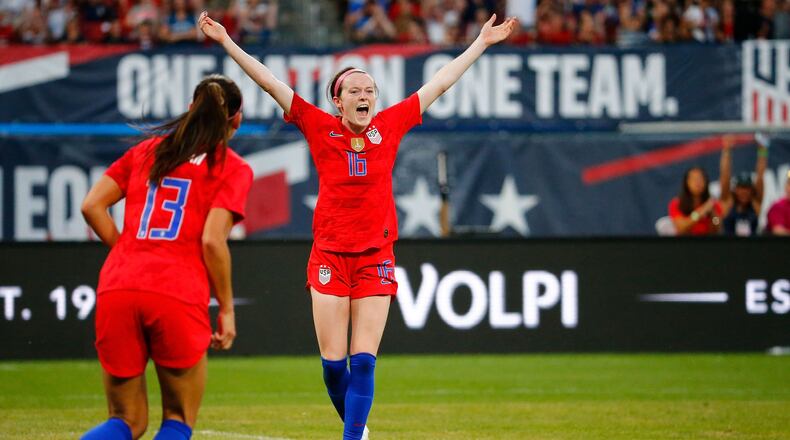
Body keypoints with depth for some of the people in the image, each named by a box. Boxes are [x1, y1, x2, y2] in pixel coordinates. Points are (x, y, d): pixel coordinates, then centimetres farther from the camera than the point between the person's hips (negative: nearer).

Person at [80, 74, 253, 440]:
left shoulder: (145, 150, 19)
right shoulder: (233, 168, 5)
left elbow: (92, 206, 12)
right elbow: (212, 241, -6)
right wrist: (226, 308, 2)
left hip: (117, 288, 4)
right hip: (179, 296, -4)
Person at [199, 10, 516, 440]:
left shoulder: (389, 126, 6)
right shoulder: (321, 128, 2)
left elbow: (440, 83, 14)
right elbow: (270, 82, 2)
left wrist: (482, 43, 20)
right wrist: (226, 41, 0)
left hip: (375, 258, 1)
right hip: (329, 255, -1)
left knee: (364, 361, -7)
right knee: (333, 362, -1)